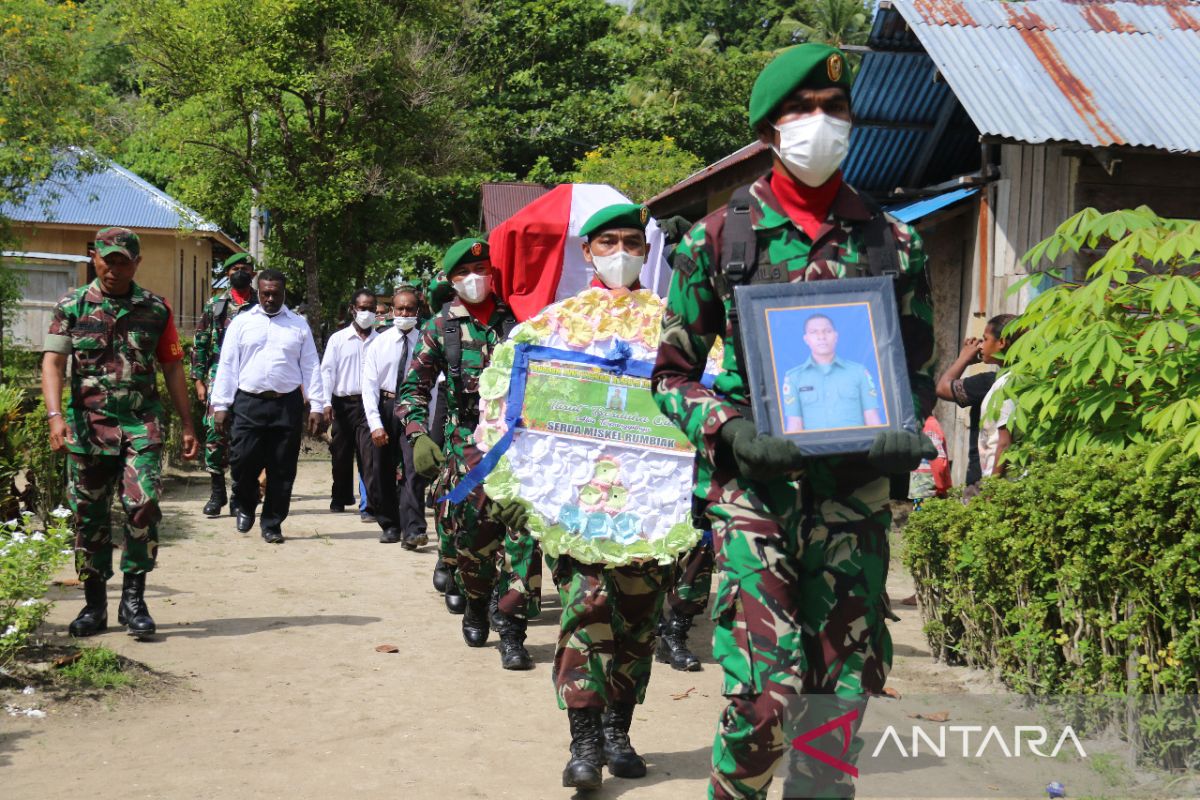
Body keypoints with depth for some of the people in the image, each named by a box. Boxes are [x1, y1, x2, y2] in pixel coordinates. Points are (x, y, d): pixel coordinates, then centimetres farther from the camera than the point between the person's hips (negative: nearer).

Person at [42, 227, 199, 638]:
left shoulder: (156, 309, 7)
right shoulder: (72, 306, 4)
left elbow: (172, 367, 11)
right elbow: (53, 362, -4)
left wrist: (187, 425, 8)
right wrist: (55, 415, -19)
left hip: (141, 424, 0)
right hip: (87, 425, 0)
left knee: (143, 505, -15)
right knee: (89, 516, 6)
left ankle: (133, 598, -3)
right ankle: (95, 604, 19)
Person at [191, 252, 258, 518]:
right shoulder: (215, 305, 9)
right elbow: (200, 344, 9)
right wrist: (199, 381, 2)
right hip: (219, 379, 1)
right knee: (215, 433, -5)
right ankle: (218, 492, 5)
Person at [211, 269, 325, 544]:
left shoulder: (299, 325, 10)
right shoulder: (242, 323, 8)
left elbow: (311, 367, 8)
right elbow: (227, 366, 6)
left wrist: (316, 406, 1)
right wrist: (221, 405, -1)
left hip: (288, 405, 1)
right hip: (248, 403, -1)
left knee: (283, 469, 3)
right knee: (242, 461, -7)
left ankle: (272, 524, 17)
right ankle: (246, 506, 23)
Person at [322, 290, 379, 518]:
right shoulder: (338, 339, 7)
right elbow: (327, 371, 3)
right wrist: (326, 403, -6)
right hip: (342, 403, 1)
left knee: (369, 455, -10)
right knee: (341, 454, 11)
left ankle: (371, 505, -11)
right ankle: (340, 498, 29)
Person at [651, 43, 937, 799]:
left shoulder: (894, 244, 8)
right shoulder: (718, 238, 2)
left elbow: (919, 371, 15)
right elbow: (673, 373, 6)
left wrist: (903, 433, -7)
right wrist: (734, 431, -13)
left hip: (855, 490, 3)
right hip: (755, 488, -2)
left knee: (841, 695, 7)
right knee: (765, 693, -11)